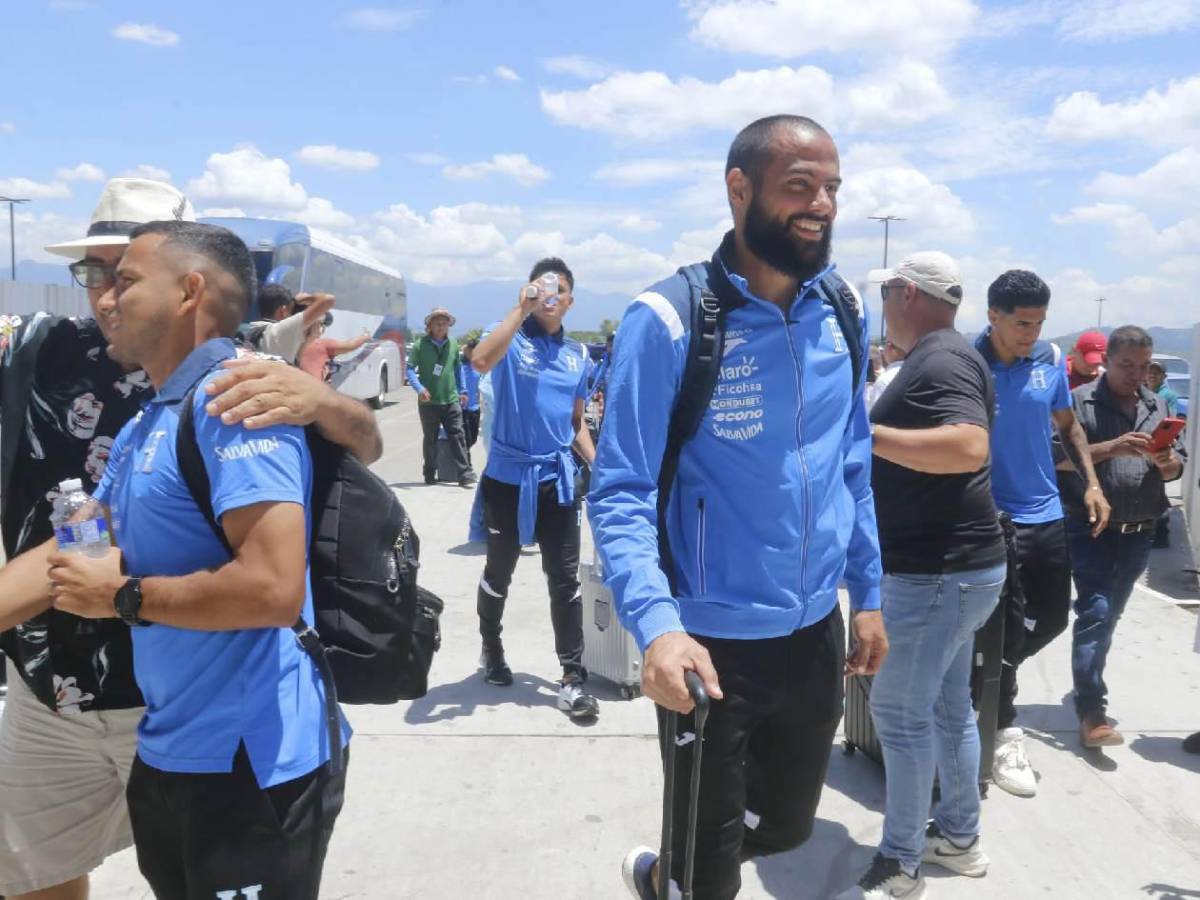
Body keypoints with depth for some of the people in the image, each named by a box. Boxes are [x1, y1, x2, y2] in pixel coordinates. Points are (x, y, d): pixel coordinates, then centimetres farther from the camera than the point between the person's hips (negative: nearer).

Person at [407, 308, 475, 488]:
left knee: (458, 436, -4)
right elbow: (410, 369, -6)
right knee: (430, 439, 10)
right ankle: (430, 474, 23)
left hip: (451, 400, 2)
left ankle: (465, 474, -4)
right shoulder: (420, 344, -5)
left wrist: (461, 391, 17)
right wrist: (419, 388, -21)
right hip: (428, 401, -2)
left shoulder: (453, 344, 6)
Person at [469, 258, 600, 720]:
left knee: (565, 579, 1)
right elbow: (480, 361, -30)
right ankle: (491, 648, 38)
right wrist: (521, 308, -26)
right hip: (508, 476, -3)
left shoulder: (577, 353, 9)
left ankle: (572, 678, 8)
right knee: (499, 573, 14)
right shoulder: (511, 338, -5)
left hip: (558, 478, 3)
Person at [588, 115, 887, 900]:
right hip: (712, 642, -5)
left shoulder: (845, 312, 0)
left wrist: (868, 593, 9)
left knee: (788, 825, 25)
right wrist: (657, 624, -33)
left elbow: (854, 466, 10)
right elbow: (620, 493, -19)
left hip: (817, 630, 6)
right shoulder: (668, 319, -17)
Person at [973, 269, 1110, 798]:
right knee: (1008, 624, 0)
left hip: (1046, 513, 6)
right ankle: (1005, 732, 16)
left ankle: (994, 675, 40)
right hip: (992, 517, -5)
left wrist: (1091, 483, 6)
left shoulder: (1050, 359, 1)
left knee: (1053, 617, 15)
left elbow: (1068, 425, 15)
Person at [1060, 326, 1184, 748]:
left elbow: (1176, 468, 14)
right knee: (1094, 612, -11)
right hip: (1090, 528, -5)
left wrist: (1166, 462, -9)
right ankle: (1091, 711, -10)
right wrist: (1112, 447, -23)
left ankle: (1087, 685, 32)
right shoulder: (1081, 400, -4)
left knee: (1109, 615, 16)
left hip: (1138, 534, 5)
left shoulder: (1158, 406, 12)